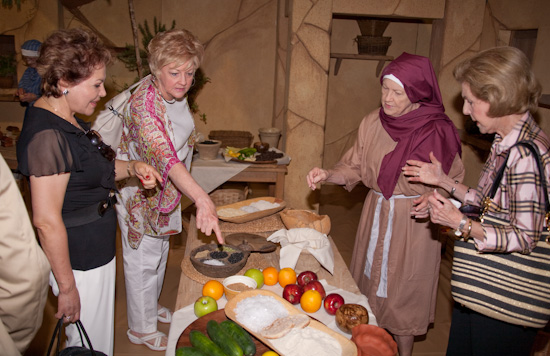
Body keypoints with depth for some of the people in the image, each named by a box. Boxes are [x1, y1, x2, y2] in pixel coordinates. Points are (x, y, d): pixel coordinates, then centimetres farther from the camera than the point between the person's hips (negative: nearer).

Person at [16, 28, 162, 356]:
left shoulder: (66, 119, 4)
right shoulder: (48, 136, -27)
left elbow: (92, 169, 17)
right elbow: (47, 221, -27)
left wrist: (132, 168, -2)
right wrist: (67, 287, -20)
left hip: (94, 251, 10)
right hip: (79, 262, -9)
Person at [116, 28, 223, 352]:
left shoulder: (176, 93, -8)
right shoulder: (144, 105, -34)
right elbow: (165, 157, -49)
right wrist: (202, 198, -62)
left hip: (169, 188, 8)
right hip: (140, 192, -8)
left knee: (160, 252, 24)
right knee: (144, 259, 9)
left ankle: (152, 305, 49)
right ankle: (142, 328, 31)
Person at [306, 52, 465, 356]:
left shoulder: (438, 132, -14)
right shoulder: (373, 122, -3)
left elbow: (454, 182, -4)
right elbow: (354, 168, 3)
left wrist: (434, 199, -24)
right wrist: (327, 175, -15)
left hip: (414, 223, -4)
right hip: (375, 215, 5)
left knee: (402, 296, 8)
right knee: (371, 284, 17)